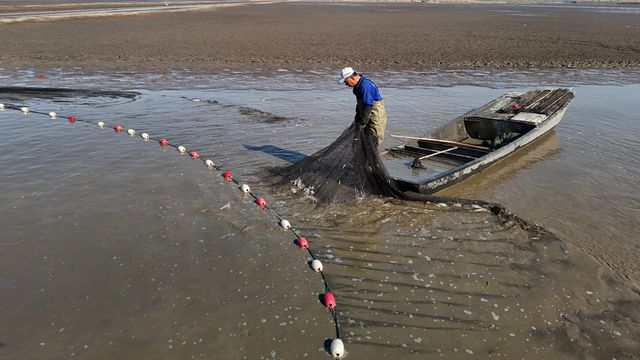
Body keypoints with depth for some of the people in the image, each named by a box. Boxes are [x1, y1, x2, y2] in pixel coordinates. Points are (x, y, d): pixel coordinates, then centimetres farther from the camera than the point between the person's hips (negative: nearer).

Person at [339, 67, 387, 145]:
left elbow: (368, 106, -27)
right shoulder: (358, 84, 5)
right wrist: (357, 117, 19)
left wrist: (362, 123, -22)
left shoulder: (365, 86, -26)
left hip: (376, 115, -10)